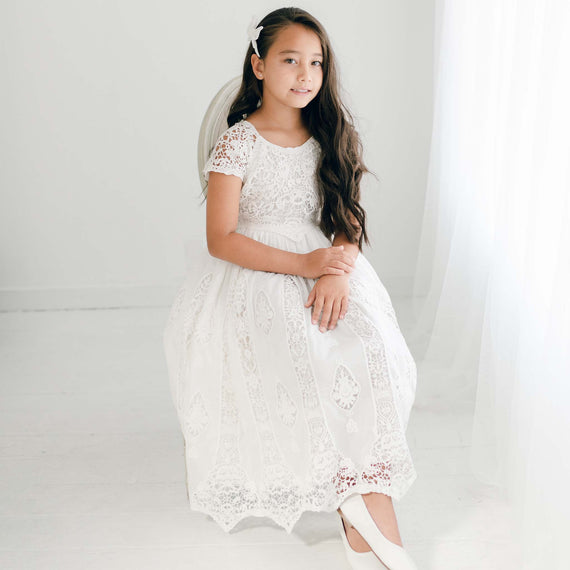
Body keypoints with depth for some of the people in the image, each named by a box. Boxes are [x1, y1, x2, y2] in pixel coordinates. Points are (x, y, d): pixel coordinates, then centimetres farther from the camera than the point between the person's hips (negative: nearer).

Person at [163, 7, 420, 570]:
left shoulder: (332, 136, 9)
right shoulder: (237, 143, -3)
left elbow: (349, 221, 6)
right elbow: (221, 239, -9)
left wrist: (336, 273, -16)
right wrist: (304, 264, -19)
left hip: (328, 266, 3)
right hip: (252, 273, -3)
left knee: (365, 348, -26)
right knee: (307, 359, -28)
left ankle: (359, 507, -21)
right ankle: (367, 510, -10)